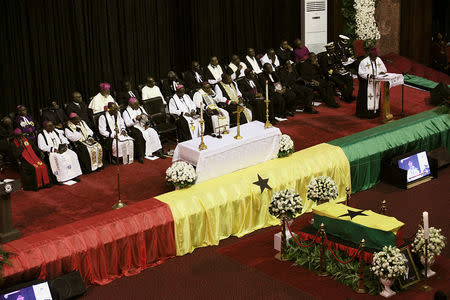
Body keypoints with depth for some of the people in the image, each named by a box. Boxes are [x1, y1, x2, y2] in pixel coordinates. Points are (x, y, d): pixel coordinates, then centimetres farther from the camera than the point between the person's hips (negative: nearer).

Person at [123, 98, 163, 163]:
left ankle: (158, 151, -20)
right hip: (134, 128, -5)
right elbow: (127, 124, -11)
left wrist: (147, 124, -3)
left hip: (144, 126, 5)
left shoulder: (141, 108, 16)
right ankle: (140, 156, -33)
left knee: (153, 132, -22)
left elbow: (147, 117, 17)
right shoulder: (126, 112, 0)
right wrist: (136, 119, -23)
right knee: (139, 135, -36)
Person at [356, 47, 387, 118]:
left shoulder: (379, 60, 4)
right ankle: (366, 112, 2)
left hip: (376, 83, 6)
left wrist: (382, 72, -11)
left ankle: (375, 111, 19)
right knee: (367, 97, -4)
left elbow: (383, 69, 12)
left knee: (376, 96, 10)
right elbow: (361, 72, -14)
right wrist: (369, 75, -27)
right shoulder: (364, 62, -13)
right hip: (367, 84, -6)